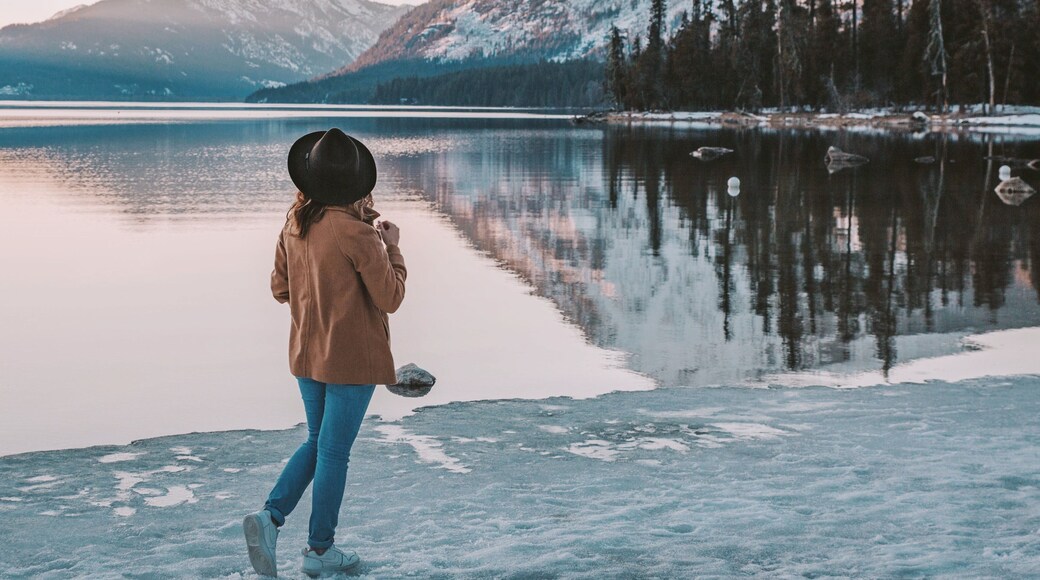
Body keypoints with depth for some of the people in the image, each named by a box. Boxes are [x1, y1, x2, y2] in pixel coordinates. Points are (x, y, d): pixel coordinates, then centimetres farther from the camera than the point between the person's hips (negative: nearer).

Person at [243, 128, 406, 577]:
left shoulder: (294, 221, -2)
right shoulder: (358, 234, -22)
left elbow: (280, 288, 7)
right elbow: (390, 298, -14)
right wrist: (392, 248, -2)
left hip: (306, 353, 6)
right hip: (352, 359, -6)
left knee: (318, 442, 22)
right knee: (334, 452, 6)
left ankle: (271, 515, 5)